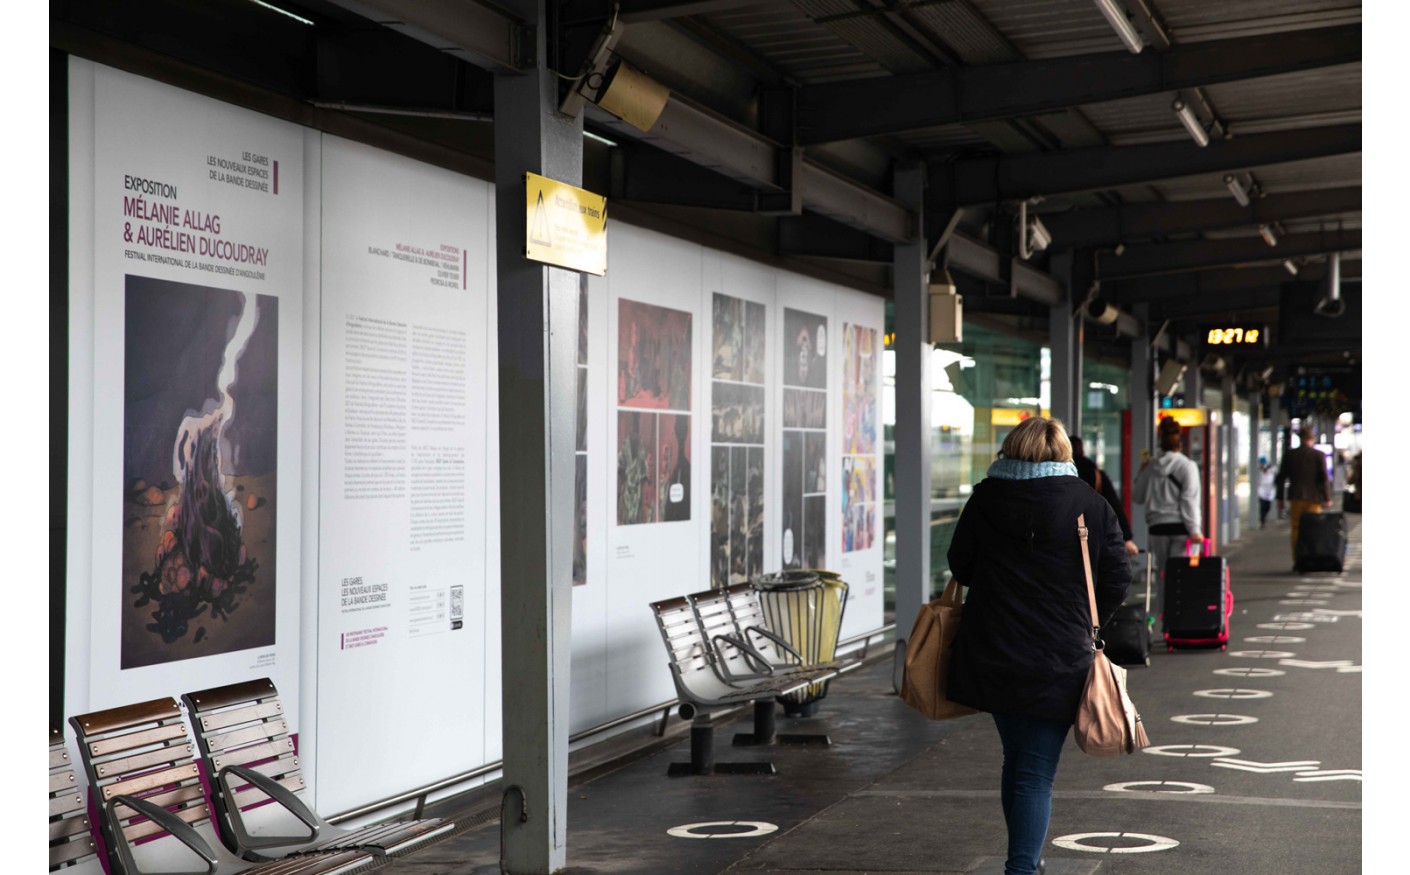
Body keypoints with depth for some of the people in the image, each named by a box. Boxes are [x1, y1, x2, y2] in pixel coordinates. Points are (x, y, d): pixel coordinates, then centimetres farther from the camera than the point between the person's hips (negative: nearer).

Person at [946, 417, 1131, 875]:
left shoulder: (985, 498, -1)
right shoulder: (1092, 506, -5)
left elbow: (960, 566, 8)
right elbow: (1117, 580, -1)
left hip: (992, 656, 3)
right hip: (1060, 661, -3)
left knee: (1015, 760, 21)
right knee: (1037, 773, 0)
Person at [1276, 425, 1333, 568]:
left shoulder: (1289, 454, 2)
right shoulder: (1319, 455, -4)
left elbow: (1281, 477, 4)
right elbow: (1324, 478, -8)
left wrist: (1280, 498, 10)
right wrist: (1327, 498, -2)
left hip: (1296, 497, 2)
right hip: (1313, 498, -1)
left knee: (1296, 530, 6)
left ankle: (1297, 562, 3)